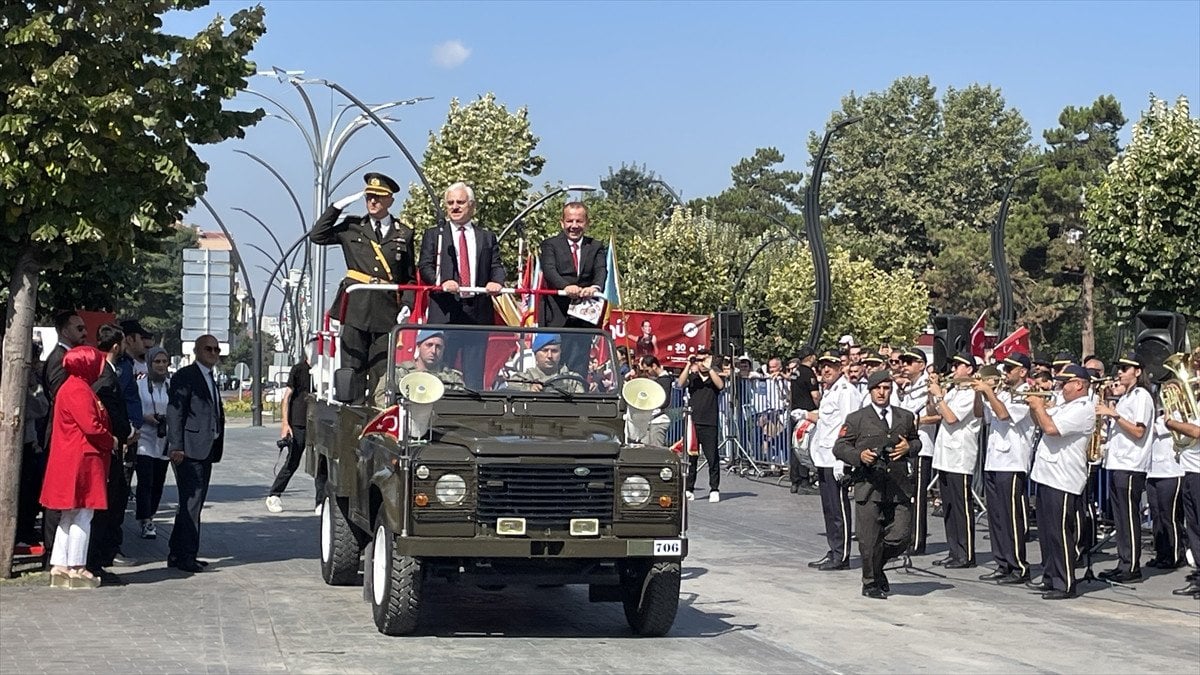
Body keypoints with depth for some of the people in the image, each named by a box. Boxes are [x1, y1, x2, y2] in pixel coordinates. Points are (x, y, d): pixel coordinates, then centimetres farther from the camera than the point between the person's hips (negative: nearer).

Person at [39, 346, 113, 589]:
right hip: (82, 460, -11)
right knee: (82, 515, -6)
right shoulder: (78, 390, -15)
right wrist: (111, 442, -7)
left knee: (69, 516, 13)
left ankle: (59, 567, 15)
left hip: (71, 460, 11)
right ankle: (76, 568, -3)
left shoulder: (76, 387, 18)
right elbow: (91, 426, -21)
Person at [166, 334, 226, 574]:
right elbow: (174, 412, -12)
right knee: (191, 503, -10)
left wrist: (216, 449, 14)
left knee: (193, 503, 11)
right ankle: (185, 556, -7)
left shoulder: (210, 379, 21)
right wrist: (176, 447, -19)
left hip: (206, 452, 9)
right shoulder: (184, 376, -6)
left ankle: (177, 554, 17)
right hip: (189, 451, -9)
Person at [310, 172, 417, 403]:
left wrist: (406, 305, -1)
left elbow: (410, 277, 13)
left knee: (382, 371, -2)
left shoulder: (404, 235, 12)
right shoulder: (352, 227, 13)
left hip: (388, 310, 0)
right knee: (353, 369, -1)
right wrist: (338, 206, 3)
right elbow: (317, 236, 5)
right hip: (356, 308, 0)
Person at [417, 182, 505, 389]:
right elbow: (425, 266, 3)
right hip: (444, 312, -1)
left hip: (478, 312, 2)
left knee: (475, 372, 0)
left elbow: (496, 266, 10)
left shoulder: (487, 238, 18)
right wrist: (441, 281, -18)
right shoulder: (433, 235, 13)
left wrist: (496, 281, -14)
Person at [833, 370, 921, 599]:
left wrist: (908, 446, 2)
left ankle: (877, 565, 26)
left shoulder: (905, 417, 14)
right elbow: (839, 447, 3)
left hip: (899, 486, 3)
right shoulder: (856, 419, 4)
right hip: (869, 484, -3)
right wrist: (859, 455, -15)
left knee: (901, 536, -1)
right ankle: (871, 583, 16)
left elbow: (917, 441, 26)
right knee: (870, 540, -1)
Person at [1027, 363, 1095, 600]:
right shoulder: (1065, 406, 19)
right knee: (1046, 532, 14)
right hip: (1047, 476, 10)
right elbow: (1040, 423, 26)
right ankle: (1050, 578, 22)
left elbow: (1051, 428, -25)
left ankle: (1065, 584, -5)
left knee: (1060, 533, -8)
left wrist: (1039, 407, -9)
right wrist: (1035, 406, 7)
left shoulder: (1083, 409, -14)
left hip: (1063, 481, -10)